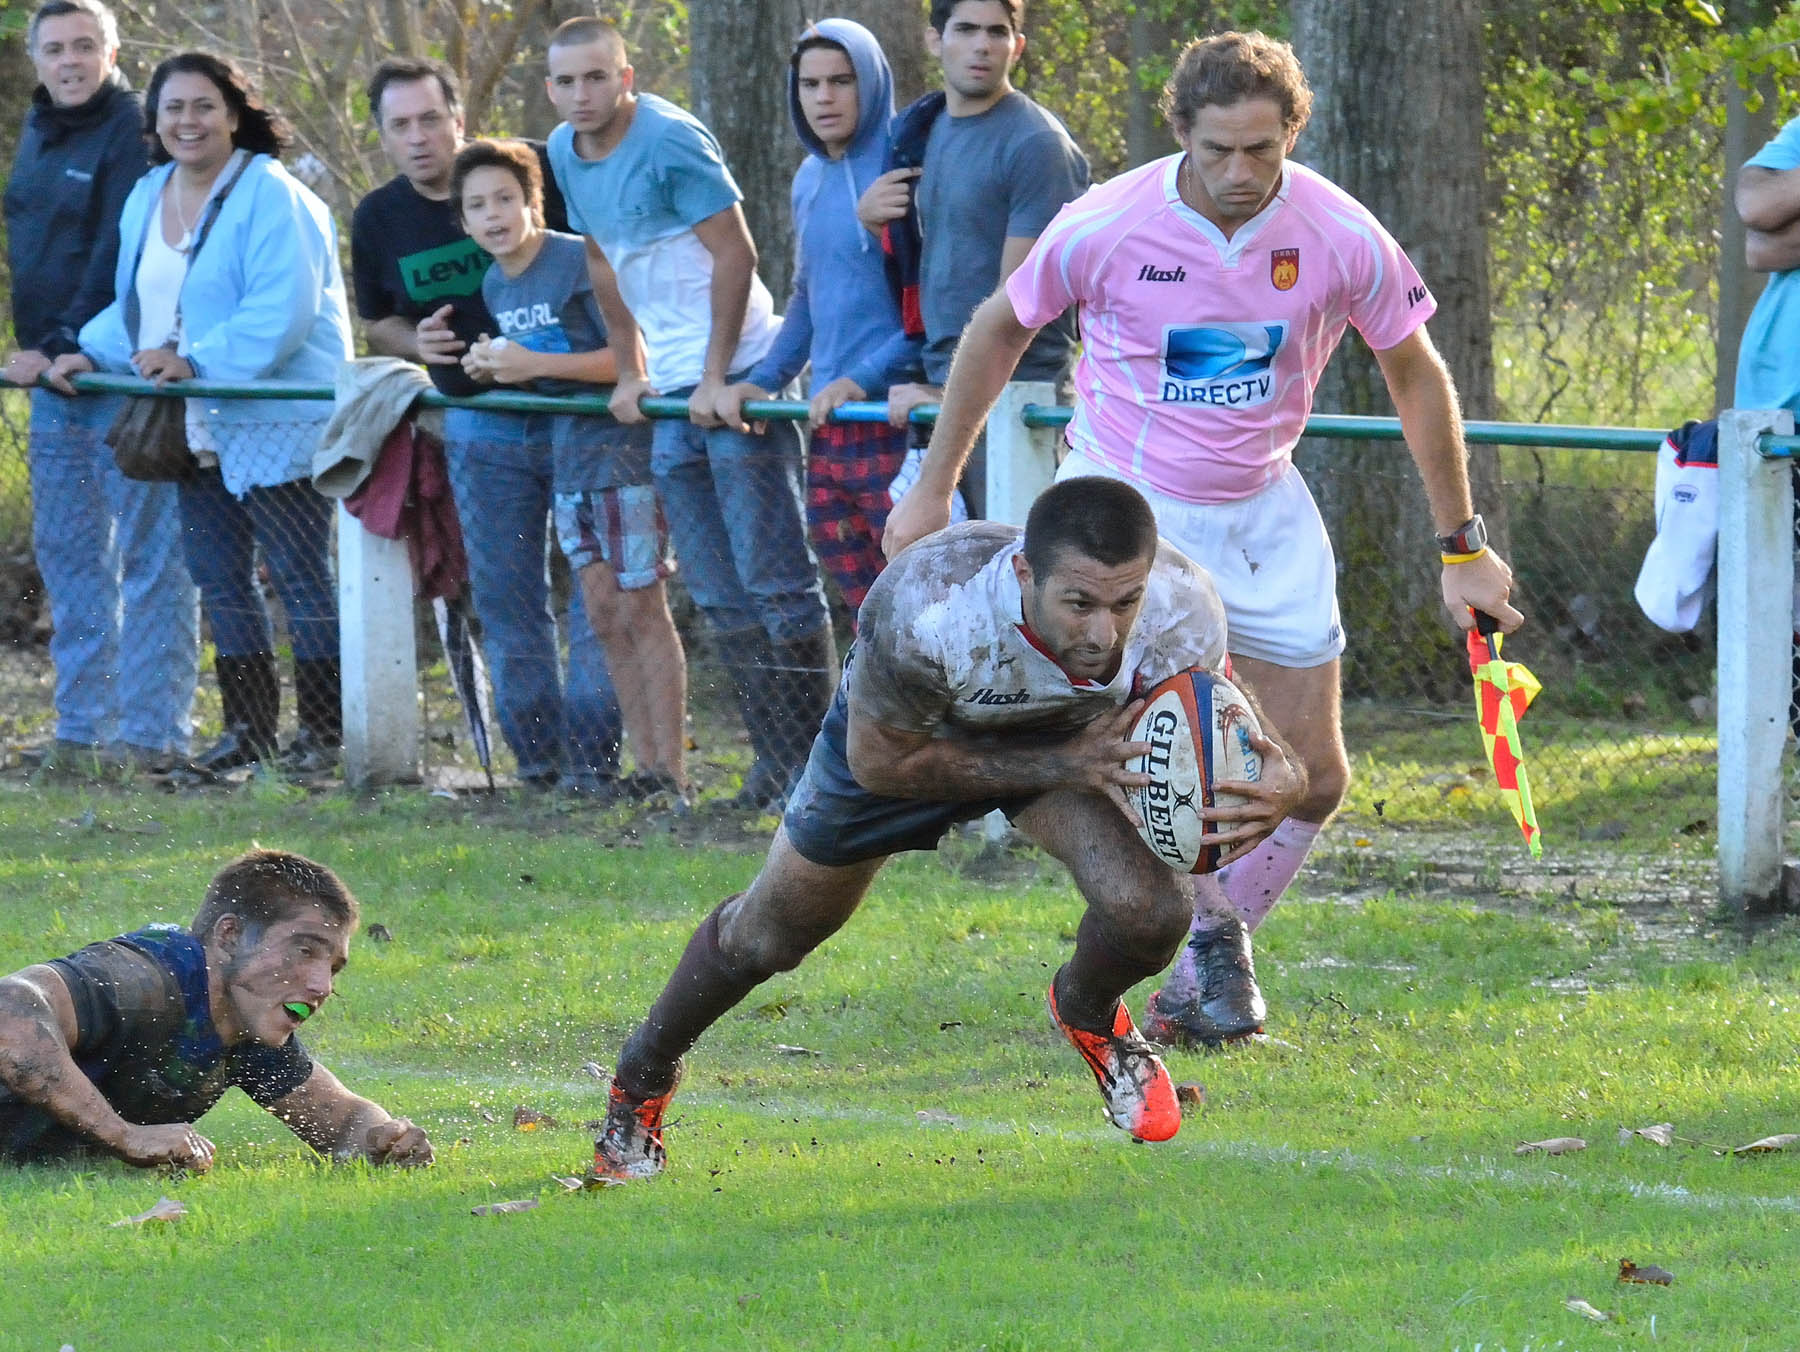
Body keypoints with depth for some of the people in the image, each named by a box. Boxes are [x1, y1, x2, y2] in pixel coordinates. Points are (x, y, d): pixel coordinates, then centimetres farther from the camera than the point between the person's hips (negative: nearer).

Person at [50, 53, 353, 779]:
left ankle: (324, 732, 3)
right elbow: (137, 304, 21)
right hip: (199, 431, 9)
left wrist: (197, 362, -27)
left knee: (302, 578, -3)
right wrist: (92, 353, 4)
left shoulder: (271, 197, -15)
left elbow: (281, 312, -24)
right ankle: (248, 728, 21)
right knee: (220, 581, 12)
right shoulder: (146, 199, 11)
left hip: (278, 422, -9)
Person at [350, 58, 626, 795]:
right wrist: (417, 342, -8)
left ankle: (592, 754, 0)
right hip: (483, 429, 4)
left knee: (596, 583, -5)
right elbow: (377, 321, 15)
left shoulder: (536, 172, -12)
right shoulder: (377, 220, 1)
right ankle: (536, 754, 15)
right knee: (505, 597, 6)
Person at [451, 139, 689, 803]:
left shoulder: (580, 261, -15)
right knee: (604, 617, 8)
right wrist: (487, 368, -3)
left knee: (642, 611, -7)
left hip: (622, 449, -8)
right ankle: (646, 767, 13)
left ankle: (673, 774, -4)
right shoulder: (494, 285, 10)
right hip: (565, 461, 8)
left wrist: (533, 364, -22)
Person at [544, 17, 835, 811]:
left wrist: (717, 379, -17)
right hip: (671, 391, 8)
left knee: (777, 581, -7)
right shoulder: (565, 153, 8)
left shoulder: (669, 141, -15)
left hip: (739, 379, -8)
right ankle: (776, 756, 15)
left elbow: (734, 254, -17)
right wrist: (630, 372, 14)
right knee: (719, 596, 10)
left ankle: (816, 758, -4)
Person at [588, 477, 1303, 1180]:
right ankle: (639, 1084, 48)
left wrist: (1267, 785, -43)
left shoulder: (1185, 617, -38)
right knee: (768, 935, 16)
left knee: (1151, 907, -24)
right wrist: (1063, 765, -36)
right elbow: (881, 763, -28)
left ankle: (1088, 1016, 15)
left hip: (1074, 733, 1)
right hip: (907, 731, -1)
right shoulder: (919, 612, -46)